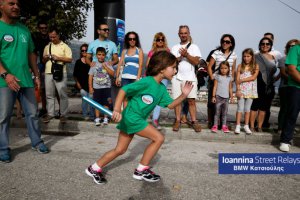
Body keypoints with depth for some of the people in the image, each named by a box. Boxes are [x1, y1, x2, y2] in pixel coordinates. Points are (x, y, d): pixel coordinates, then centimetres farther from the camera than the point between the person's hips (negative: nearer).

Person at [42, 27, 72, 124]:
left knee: (62, 94, -3)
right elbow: (43, 61, 22)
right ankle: (50, 113, 16)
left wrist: (58, 58, -14)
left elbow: (69, 59, -4)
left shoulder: (65, 46, 4)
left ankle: (63, 114, 4)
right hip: (48, 73, 5)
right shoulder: (47, 47, 18)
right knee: (49, 94, 7)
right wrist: (45, 58, -1)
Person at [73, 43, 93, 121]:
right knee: (85, 100, 2)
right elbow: (75, 74, 12)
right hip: (82, 85, 0)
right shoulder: (78, 62, 8)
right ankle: (85, 115, 14)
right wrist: (77, 83, 6)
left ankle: (91, 115, 9)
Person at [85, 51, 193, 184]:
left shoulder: (162, 88, 7)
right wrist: (117, 110, -25)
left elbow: (170, 105, 11)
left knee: (120, 150, 15)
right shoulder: (146, 82, -19)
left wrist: (183, 95, -3)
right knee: (159, 138, -6)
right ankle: (141, 170, 6)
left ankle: (94, 169, 28)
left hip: (133, 119, 9)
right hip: (131, 117, -9)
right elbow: (123, 90, -19)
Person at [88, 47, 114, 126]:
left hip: (106, 87, 0)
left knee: (106, 103, 4)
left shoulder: (107, 64, 4)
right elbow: (90, 77, 3)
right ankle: (97, 118, 13)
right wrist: (90, 87, -2)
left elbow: (112, 73, -7)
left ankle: (105, 118, 13)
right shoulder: (94, 65, 3)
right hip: (96, 87, 0)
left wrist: (105, 67, -12)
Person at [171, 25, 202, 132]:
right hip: (177, 77, 2)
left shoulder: (194, 47, 9)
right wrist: (180, 57, -12)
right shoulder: (174, 48, 13)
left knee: (191, 100, -3)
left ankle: (194, 121, 4)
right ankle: (177, 121, 10)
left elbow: (196, 61, -5)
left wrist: (186, 54, -15)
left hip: (190, 78, -1)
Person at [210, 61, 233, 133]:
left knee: (225, 112, 8)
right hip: (219, 96, -3)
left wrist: (231, 96, 10)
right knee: (217, 112, 0)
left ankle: (224, 126, 16)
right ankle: (215, 126, 5)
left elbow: (230, 88, 13)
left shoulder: (229, 77, 8)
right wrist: (213, 96, -5)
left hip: (226, 97, 3)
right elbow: (215, 87, -1)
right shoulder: (217, 76, -1)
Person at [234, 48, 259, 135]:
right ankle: (238, 126, 3)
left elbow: (253, 77, -9)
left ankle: (246, 126, 16)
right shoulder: (240, 66, 3)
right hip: (241, 90, -1)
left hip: (251, 90, 1)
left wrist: (242, 80, -13)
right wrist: (238, 90, -13)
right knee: (240, 108, -1)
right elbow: (237, 79, -4)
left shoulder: (256, 66, 4)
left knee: (247, 108, 8)